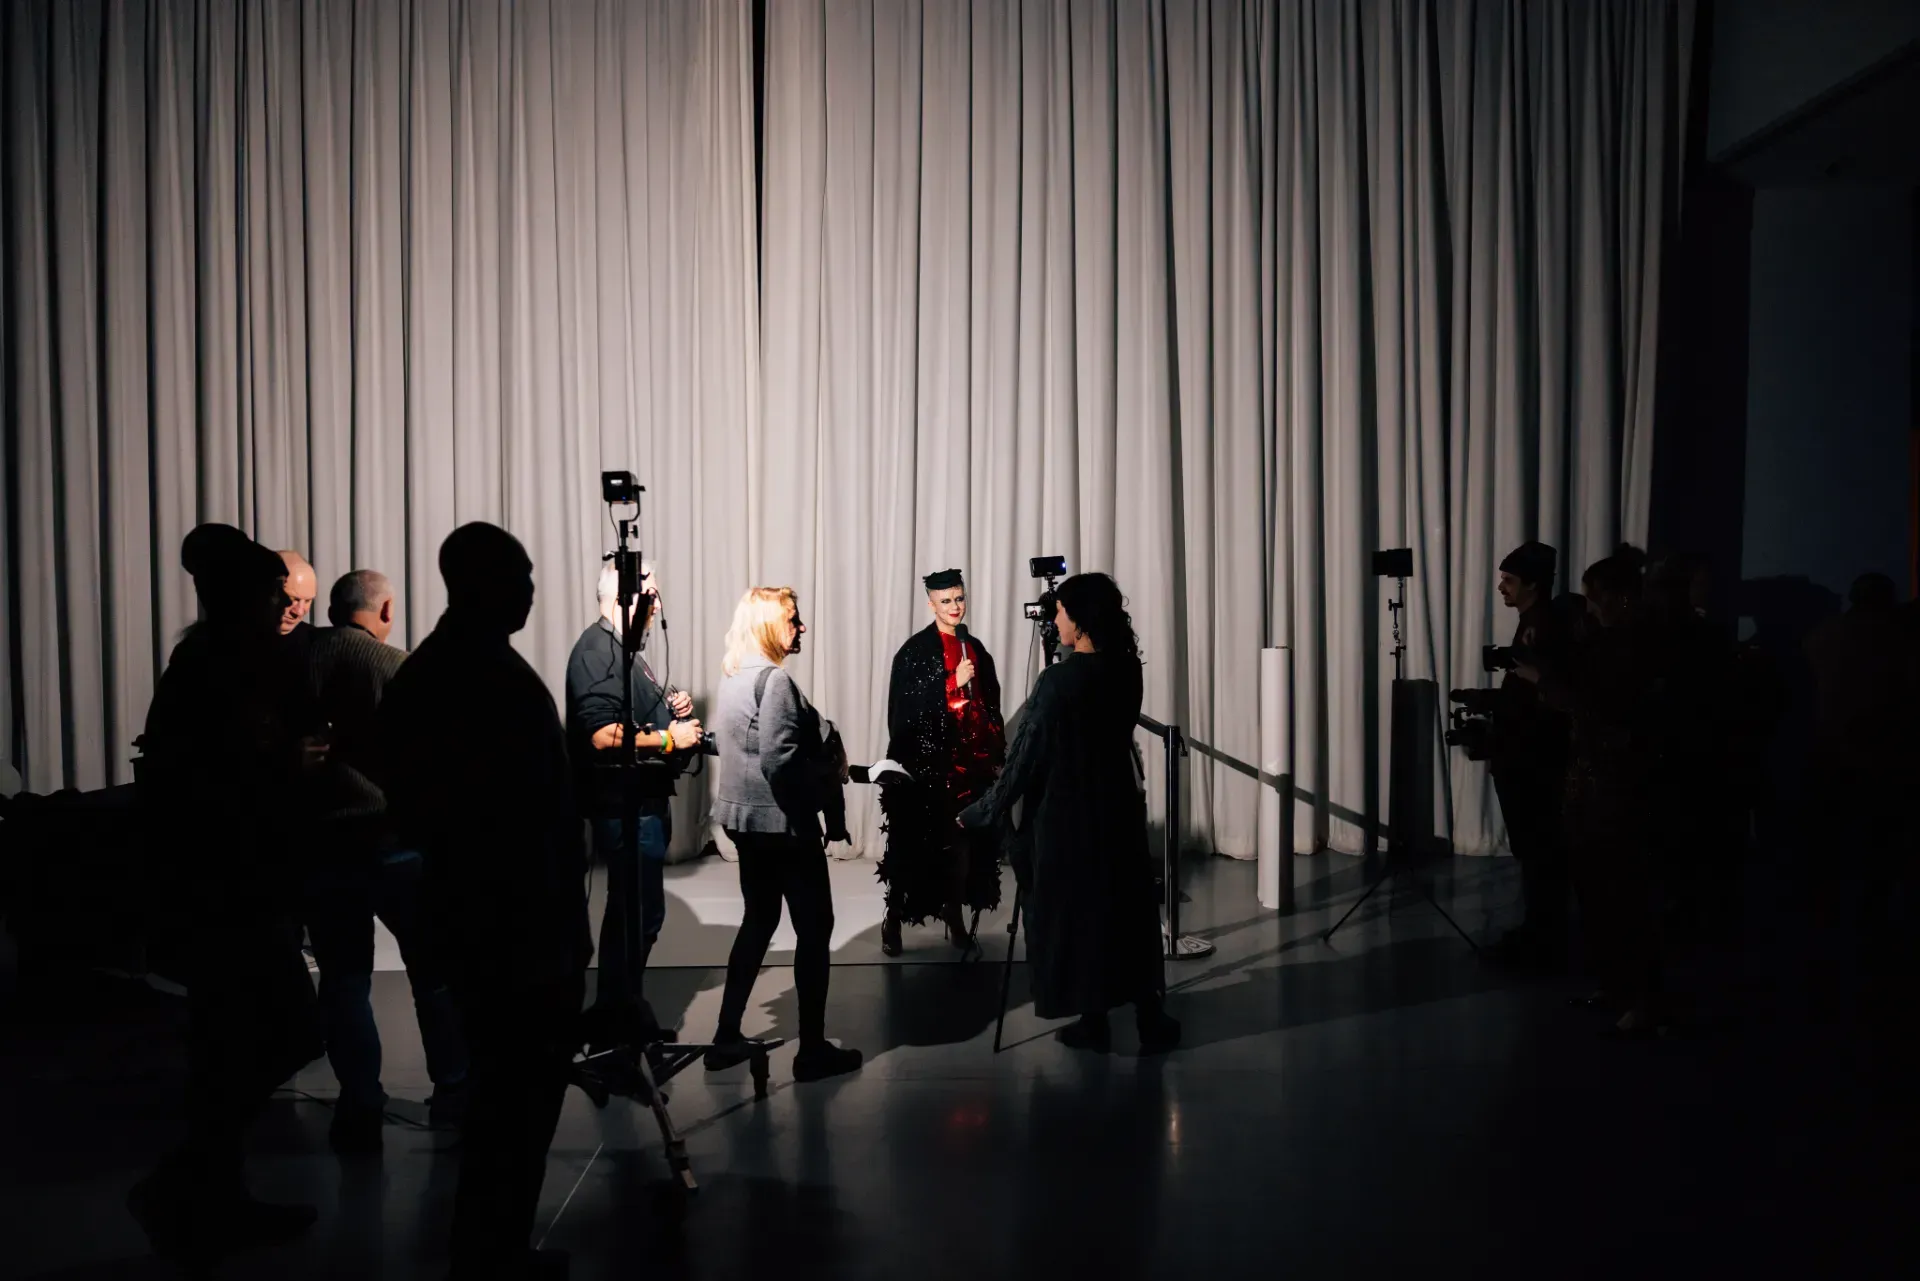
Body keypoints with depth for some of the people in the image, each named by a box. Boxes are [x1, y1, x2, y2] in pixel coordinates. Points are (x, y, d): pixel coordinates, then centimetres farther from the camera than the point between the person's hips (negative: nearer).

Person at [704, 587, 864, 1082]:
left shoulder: (734, 676, 10)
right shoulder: (774, 679, -19)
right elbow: (779, 763, -26)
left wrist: (825, 740, 6)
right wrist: (830, 778, -10)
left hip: (746, 817, 9)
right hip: (781, 820, -9)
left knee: (759, 919, 18)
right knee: (814, 926, 2)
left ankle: (727, 1037, 22)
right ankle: (813, 1049, 8)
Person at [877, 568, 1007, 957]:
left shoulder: (975, 649, 11)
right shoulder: (915, 650, -6)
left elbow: (991, 706, 15)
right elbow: (905, 708, -14)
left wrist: (996, 753, 10)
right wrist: (954, 682, -18)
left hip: (971, 759, 5)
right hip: (926, 760, -5)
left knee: (964, 841, 6)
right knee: (915, 842, -1)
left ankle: (955, 916, 17)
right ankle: (893, 917, 10)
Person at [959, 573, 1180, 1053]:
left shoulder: (1057, 681, -20)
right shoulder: (1126, 671, -2)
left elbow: (1025, 757, -15)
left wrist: (982, 812, -4)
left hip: (1067, 813, -5)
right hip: (1118, 806, 6)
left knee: (1074, 912, 8)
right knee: (1128, 909, 14)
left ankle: (1093, 1021, 16)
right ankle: (1150, 1018, 17)